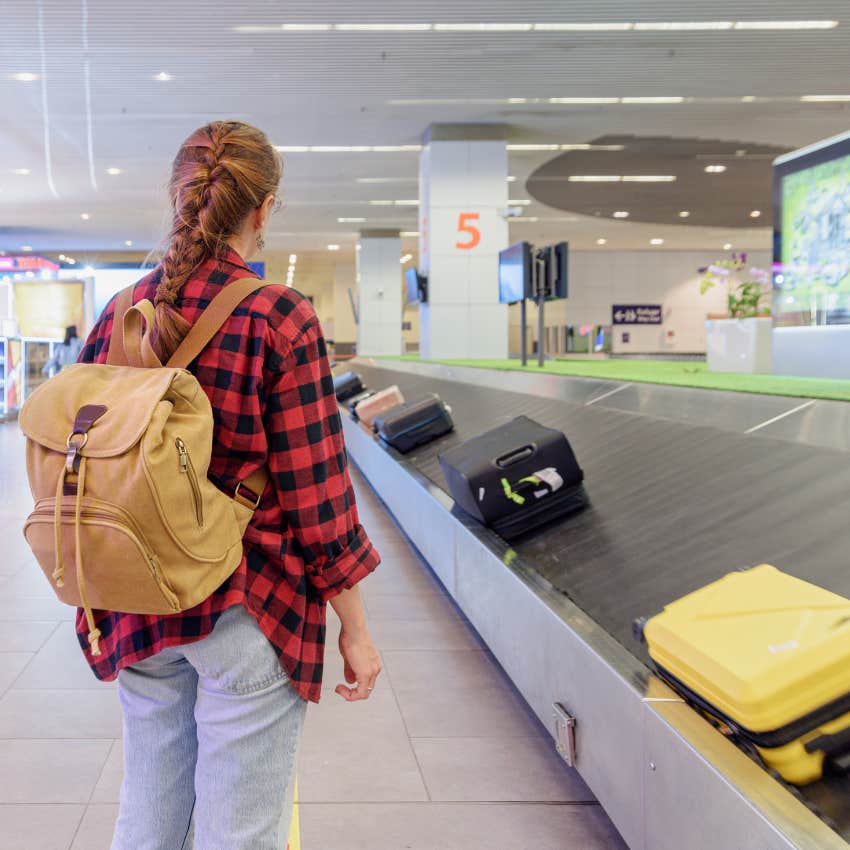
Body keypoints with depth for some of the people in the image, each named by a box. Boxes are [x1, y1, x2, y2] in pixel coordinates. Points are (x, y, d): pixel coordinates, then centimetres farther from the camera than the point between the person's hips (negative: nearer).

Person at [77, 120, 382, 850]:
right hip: (247, 615, -5)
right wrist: (355, 629, -5)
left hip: (138, 615, 6)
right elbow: (316, 495, -14)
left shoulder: (119, 317, 1)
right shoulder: (280, 321, -15)